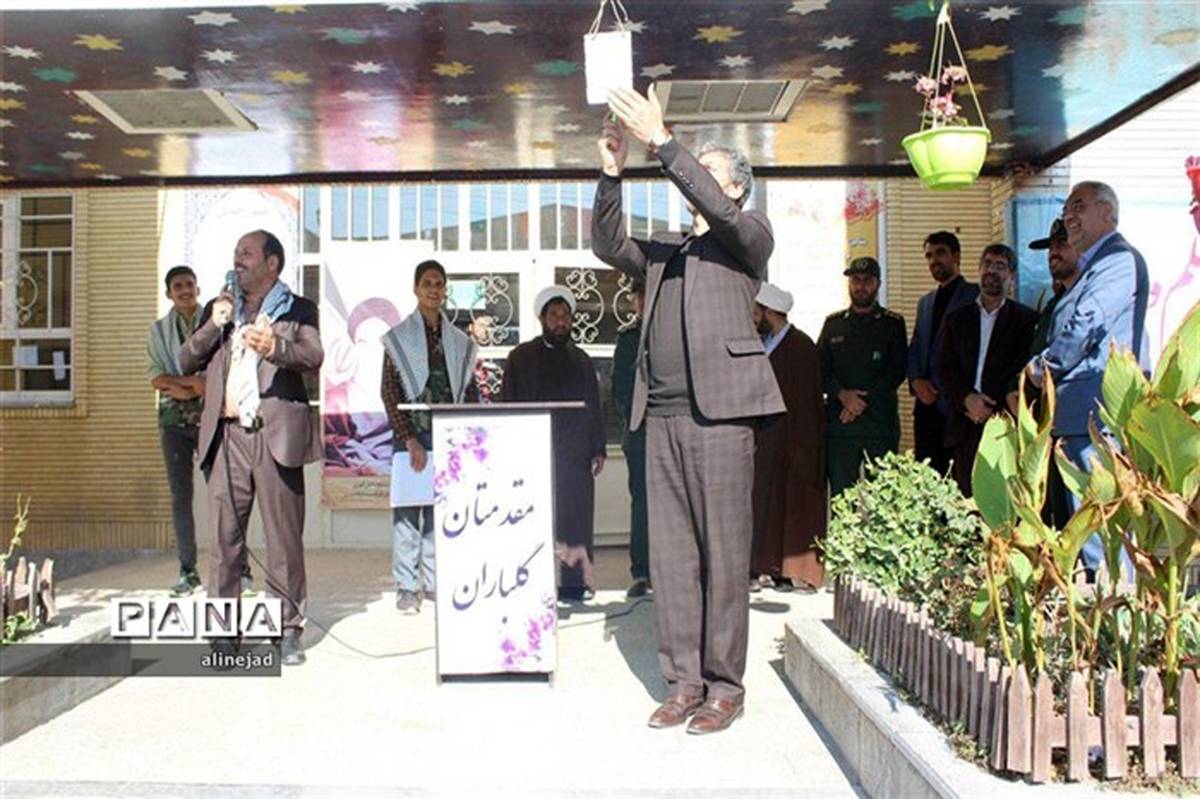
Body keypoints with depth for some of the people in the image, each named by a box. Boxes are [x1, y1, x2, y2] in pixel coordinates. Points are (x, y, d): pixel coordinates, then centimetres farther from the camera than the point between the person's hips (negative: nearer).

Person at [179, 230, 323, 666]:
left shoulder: (298, 310, 6)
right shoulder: (218, 309, 19)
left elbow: (313, 357, -11)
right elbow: (186, 363, 13)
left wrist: (274, 347, -31)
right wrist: (215, 324, -2)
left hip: (276, 435, -3)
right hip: (226, 436, 4)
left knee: (284, 538, 1)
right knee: (224, 537, 5)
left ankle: (288, 630, 10)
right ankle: (223, 629, 14)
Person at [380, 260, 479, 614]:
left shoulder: (460, 341, 13)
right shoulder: (398, 337, 3)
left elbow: (470, 392, 13)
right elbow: (389, 392, -3)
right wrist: (410, 440, -11)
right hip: (411, 437, -3)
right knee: (407, 512, -2)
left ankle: (434, 583, 12)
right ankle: (407, 588, 6)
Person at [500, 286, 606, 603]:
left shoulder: (581, 360, 16)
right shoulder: (521, 357, 7)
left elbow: (594, 408, 16)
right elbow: (508, 406, 4)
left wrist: (598, 448, 9)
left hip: (576, 455, 3)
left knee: (577, 518, 1)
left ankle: (574, 583, 6)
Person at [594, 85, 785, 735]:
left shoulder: (749, 237, 8)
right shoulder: (665, 250, 23)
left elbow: (718, 211, -11)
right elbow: (609, 246, 11)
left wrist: (661, 141, -13)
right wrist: (612, 171, -1)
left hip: (719, 413, -5)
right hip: (662, 416, 5)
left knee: (724, 552, -2)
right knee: (671, 553, 5)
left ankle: (724, 686, 7)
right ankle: (682, 682, 13)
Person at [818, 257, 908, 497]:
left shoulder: (893, 324, 9)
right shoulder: (833, 323, 15)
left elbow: (897, 372, -1)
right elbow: (820, 369, 8)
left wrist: (863, 402, -10)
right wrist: (843, 394, -9)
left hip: (880, 424, -1)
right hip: (838, 423, 2)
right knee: (840, 495, 0)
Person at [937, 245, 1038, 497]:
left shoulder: (1026, 319, 8)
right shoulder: (956, 319, 18)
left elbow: (1023, 371, -2)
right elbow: (945, 369, 8)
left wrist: (991, 404, -12)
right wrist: (967, 398, -10)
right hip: (964, 427, 3)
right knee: (966, 499, -2)